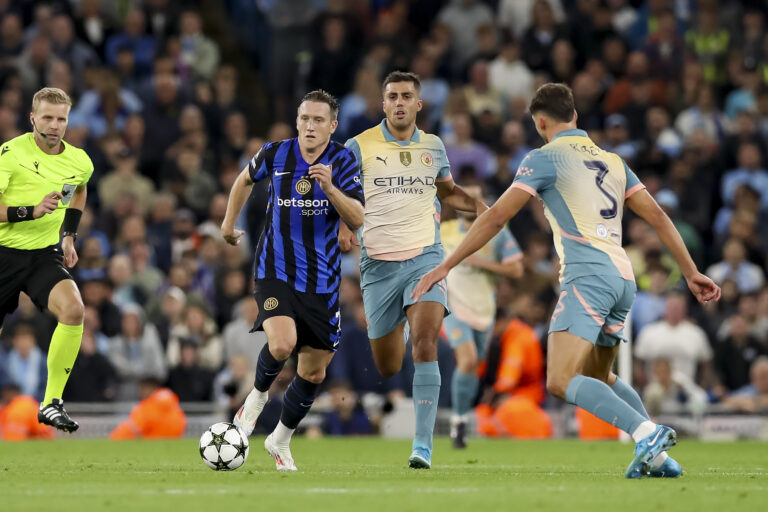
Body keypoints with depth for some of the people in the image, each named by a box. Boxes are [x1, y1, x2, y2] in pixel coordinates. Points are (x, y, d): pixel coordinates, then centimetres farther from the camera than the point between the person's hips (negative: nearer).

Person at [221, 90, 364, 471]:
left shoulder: (343, 161, -6)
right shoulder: (276, 154, -4)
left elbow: (357, 220, -16)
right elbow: (246, 179, 19)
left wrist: (330, 188, -30)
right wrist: (229, 221, 22)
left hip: (322, 279, 2)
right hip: (276, 271, -2)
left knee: (314, 371, 7)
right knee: (282, 343, -27)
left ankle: (281, 440, 30)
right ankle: (258, 394, 6)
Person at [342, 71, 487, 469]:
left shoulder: (432, 146, 9)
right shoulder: (360, 146, -1)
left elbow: (447, 190, 27)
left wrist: (477, 205, 8)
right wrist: (342, 226, -19)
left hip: (425, 257, 0)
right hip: (378, 263, 0)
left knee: (425, 343, -22)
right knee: (387, 367, 4)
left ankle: (423, 444, -22)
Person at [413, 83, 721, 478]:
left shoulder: (545, 158, 1)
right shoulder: (611, 161, 21)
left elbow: (496, 217, -4)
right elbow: (657, 216, 18)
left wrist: (444, 267, -1)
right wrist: (691, 273, 22)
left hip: (588, 278, -8)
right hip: (622, 279, 8)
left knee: (561, 381, -17)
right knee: (599, 379, 24)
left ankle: (646, 432, -33)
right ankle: (658, 458, 14)